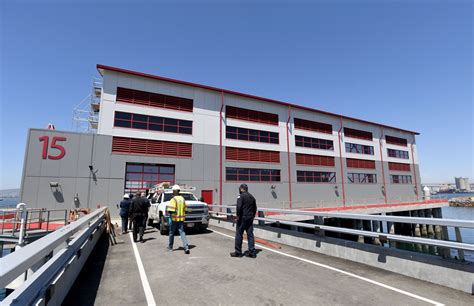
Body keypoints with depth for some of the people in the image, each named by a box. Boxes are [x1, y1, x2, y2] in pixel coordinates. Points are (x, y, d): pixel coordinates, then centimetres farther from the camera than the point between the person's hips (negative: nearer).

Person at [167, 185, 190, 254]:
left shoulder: (173, 199, -14)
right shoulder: (182, 199, 7)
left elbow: (170, 210, -21)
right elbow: (185, 209, 13)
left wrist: (169, 213, -3)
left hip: (174, 219, -5)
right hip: (181, 218, 5)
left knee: (171, 233, 14)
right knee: (182, 232, 3)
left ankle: (170, 247, 29)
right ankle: (186, 247, -11)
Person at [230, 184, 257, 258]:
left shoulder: (241, 196, -9)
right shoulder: (252, 197, 14)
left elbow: (239, 207, -22)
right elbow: (255, 208, 18)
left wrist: (238, 215, -13)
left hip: (242, 218, -7)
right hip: (250, 218, 7)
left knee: (239, 234, 3)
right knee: (250, 235, 10)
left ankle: (238, 252, 11)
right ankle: (252, 252, 11)